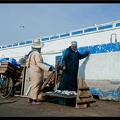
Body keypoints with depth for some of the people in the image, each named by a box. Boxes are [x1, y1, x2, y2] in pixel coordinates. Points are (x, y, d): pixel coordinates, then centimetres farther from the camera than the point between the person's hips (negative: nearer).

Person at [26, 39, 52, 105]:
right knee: (36, 86, -4)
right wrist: (48, 68, -26)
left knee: (34, 85, 17)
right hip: (36, 72, -9)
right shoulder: (37, 54, -16)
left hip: (32, 71, 10)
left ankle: (30, 98, 24)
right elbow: (39, 63, -23)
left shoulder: (31, 53, 13)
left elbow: (28, 63, 16)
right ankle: (34, 100, 1)